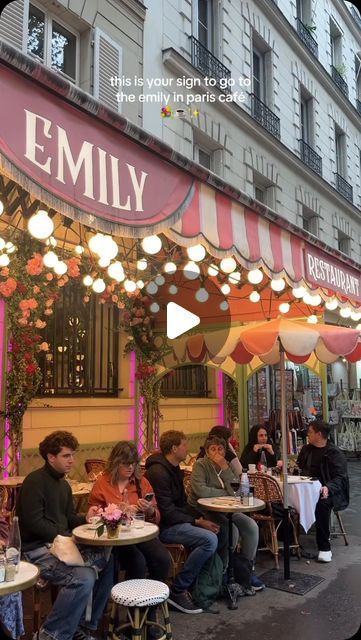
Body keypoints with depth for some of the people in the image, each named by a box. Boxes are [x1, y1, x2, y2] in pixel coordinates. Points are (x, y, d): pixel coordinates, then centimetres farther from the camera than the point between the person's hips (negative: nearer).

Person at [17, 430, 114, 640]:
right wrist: (68, 537, -19)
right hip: (38, 549, -10)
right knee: (83, 578, -29)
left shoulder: (64, 485, 16)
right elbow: (34, 523, -19)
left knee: (108, 560, 0)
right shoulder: (34, 481, -13)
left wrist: (86, 519, -4)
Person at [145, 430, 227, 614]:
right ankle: (178, 591, -13)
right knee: (209, 540, -25)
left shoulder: (173, 469, 12)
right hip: (163, 526, -10)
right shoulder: (158, 472, -20)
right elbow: (167, 512, -22)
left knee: (222, 533, 3)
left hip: (176, 520, 10)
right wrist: (197, 522, -18)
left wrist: (202, 517, 0)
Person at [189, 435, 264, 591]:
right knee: (232, 530, -26)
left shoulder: (227, 465, 6)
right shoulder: (200, 465, -11)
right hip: (203, 511, -6)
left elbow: (235, 491, -7)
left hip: (225, 510, 6)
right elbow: (201, 491, -26)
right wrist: (224, 493, -13)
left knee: (251, 527, -11)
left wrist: (225, 468, -17)